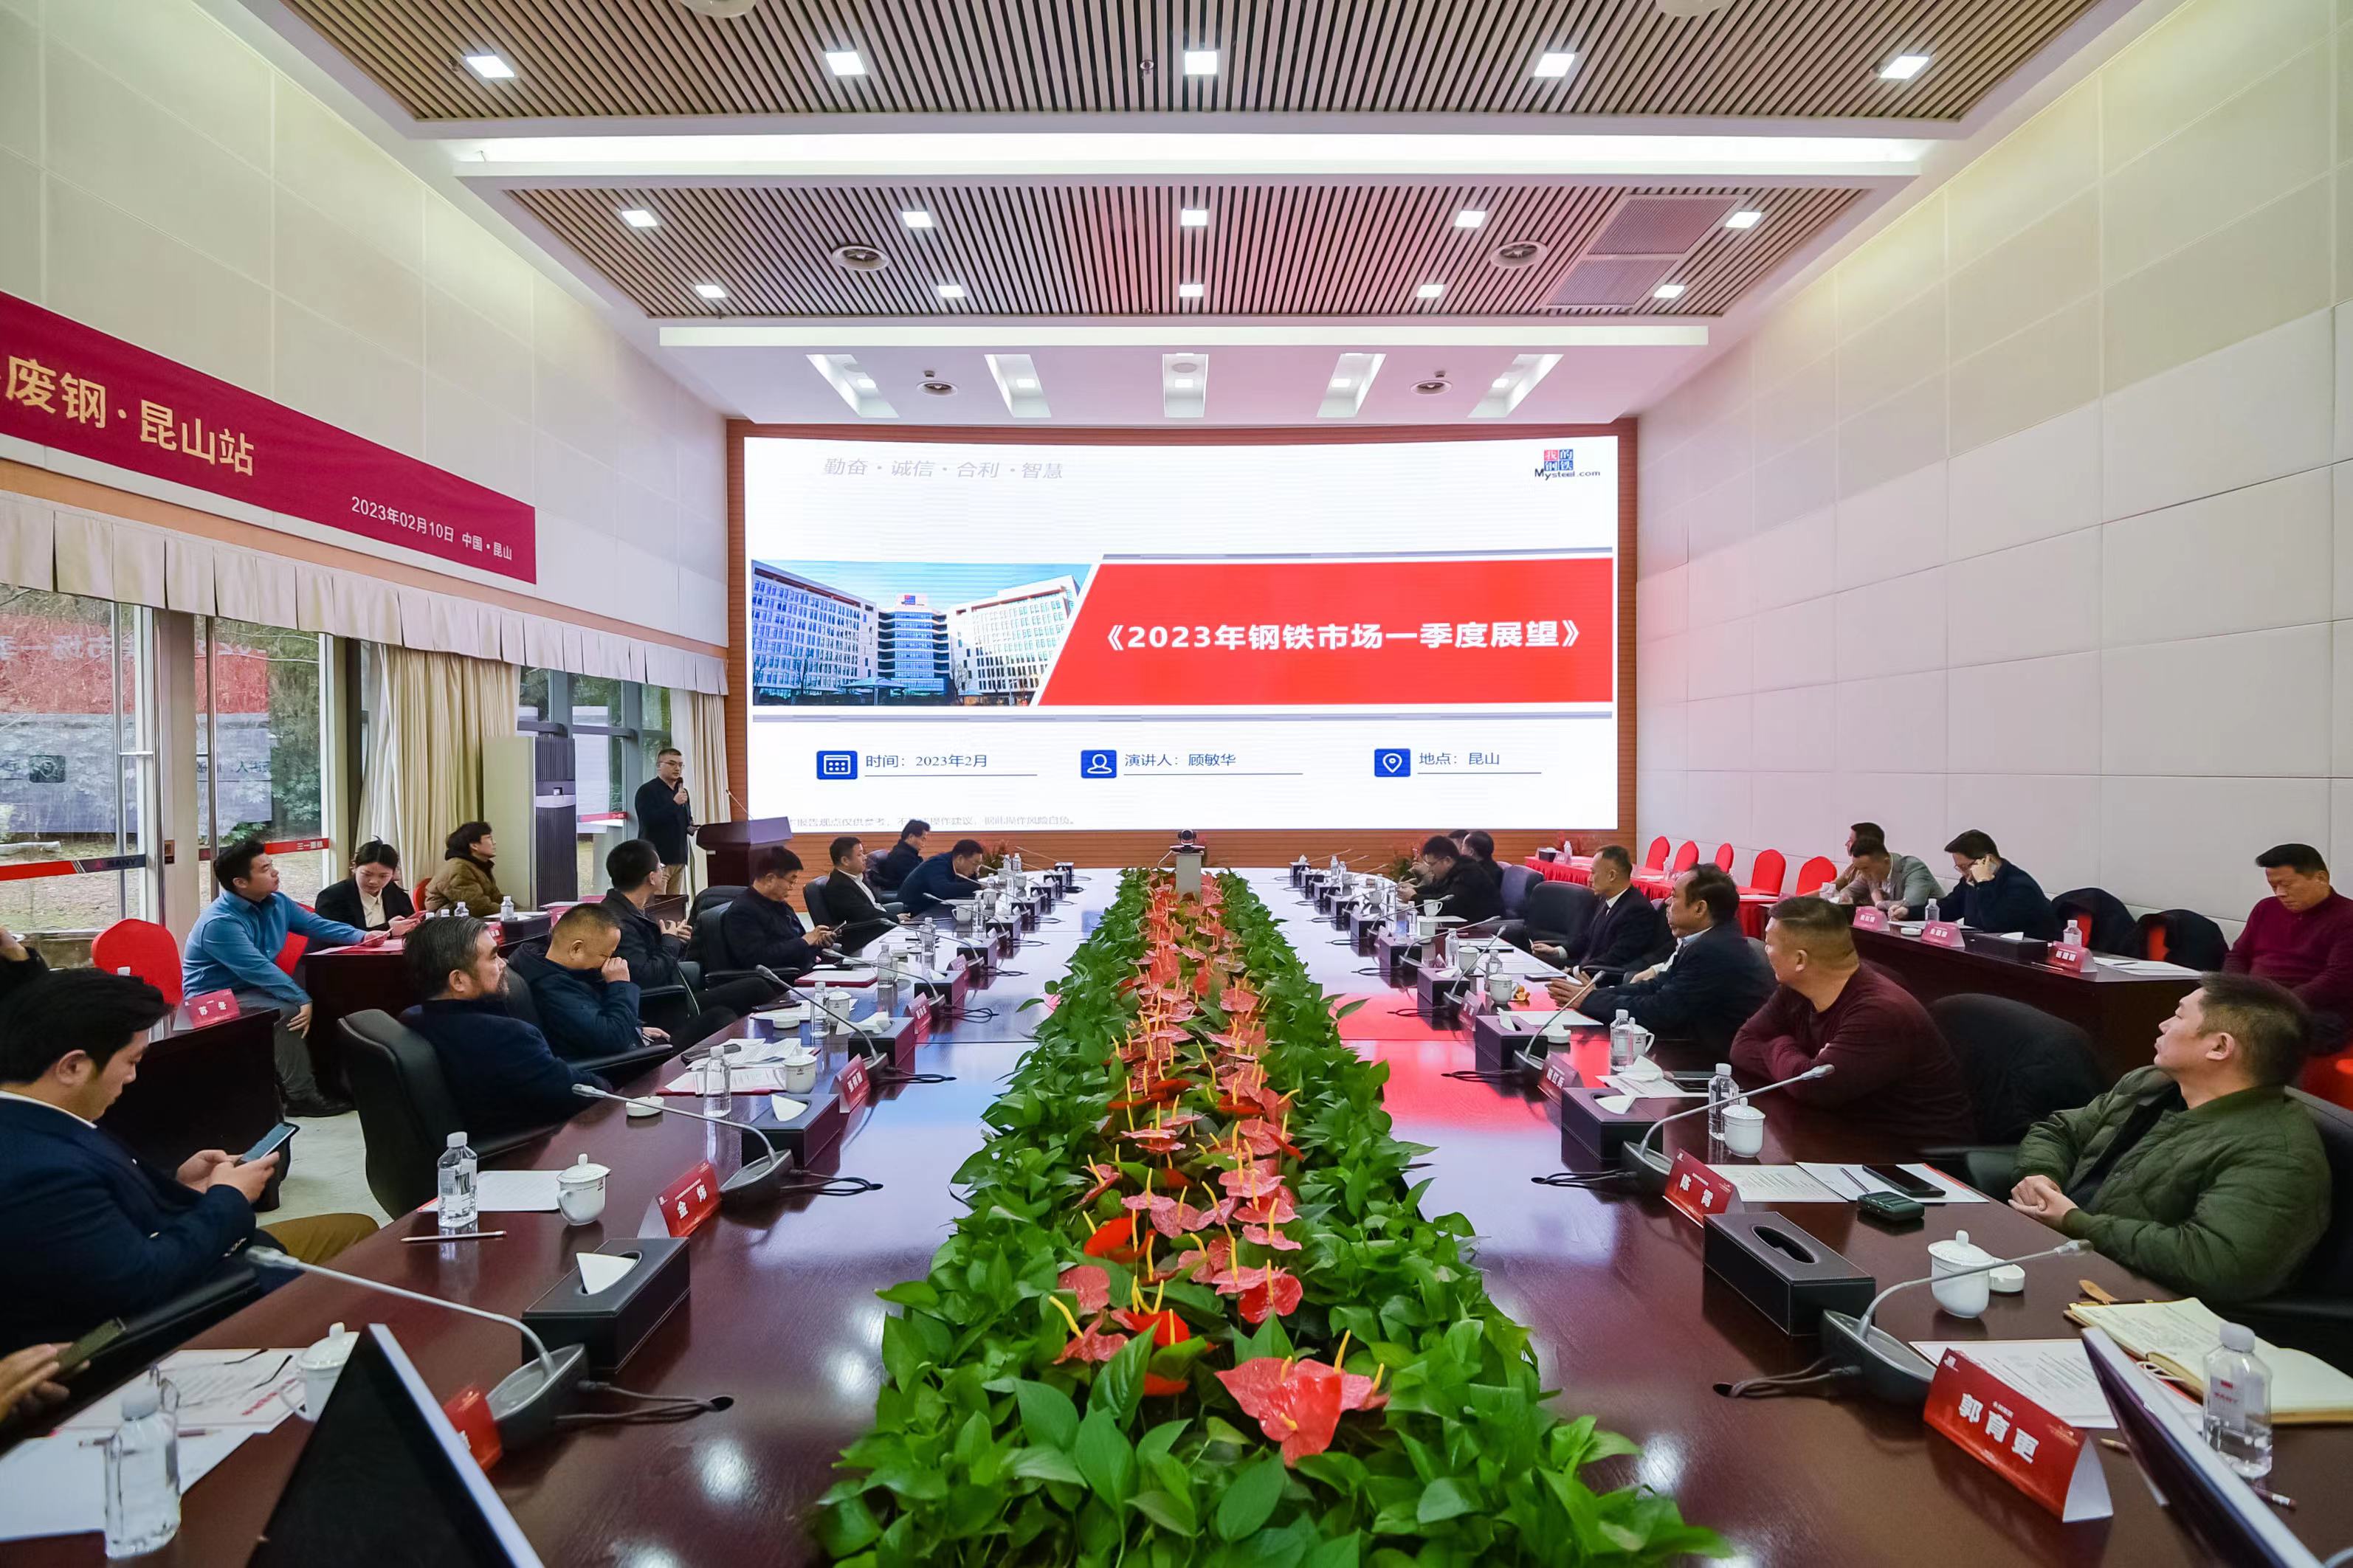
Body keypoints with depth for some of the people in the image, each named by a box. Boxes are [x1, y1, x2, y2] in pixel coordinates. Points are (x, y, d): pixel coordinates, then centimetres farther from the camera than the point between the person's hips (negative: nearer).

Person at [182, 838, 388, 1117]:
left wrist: (362, 936, -8)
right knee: (288, 1011, -30)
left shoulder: (276, 902, 0)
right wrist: (303, 999, -35)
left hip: (254, 989, 8)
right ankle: (301, 1095, -21)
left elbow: (316, 925, 8)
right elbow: (259, 969, -31)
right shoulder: (219, 923, -25)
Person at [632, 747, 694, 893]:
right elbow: (649, 821, -18)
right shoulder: (647, 791, -5)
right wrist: (674, 803, -21)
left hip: (679, 859, 7)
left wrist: (691, 828, 8)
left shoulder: (682, 791, 18)